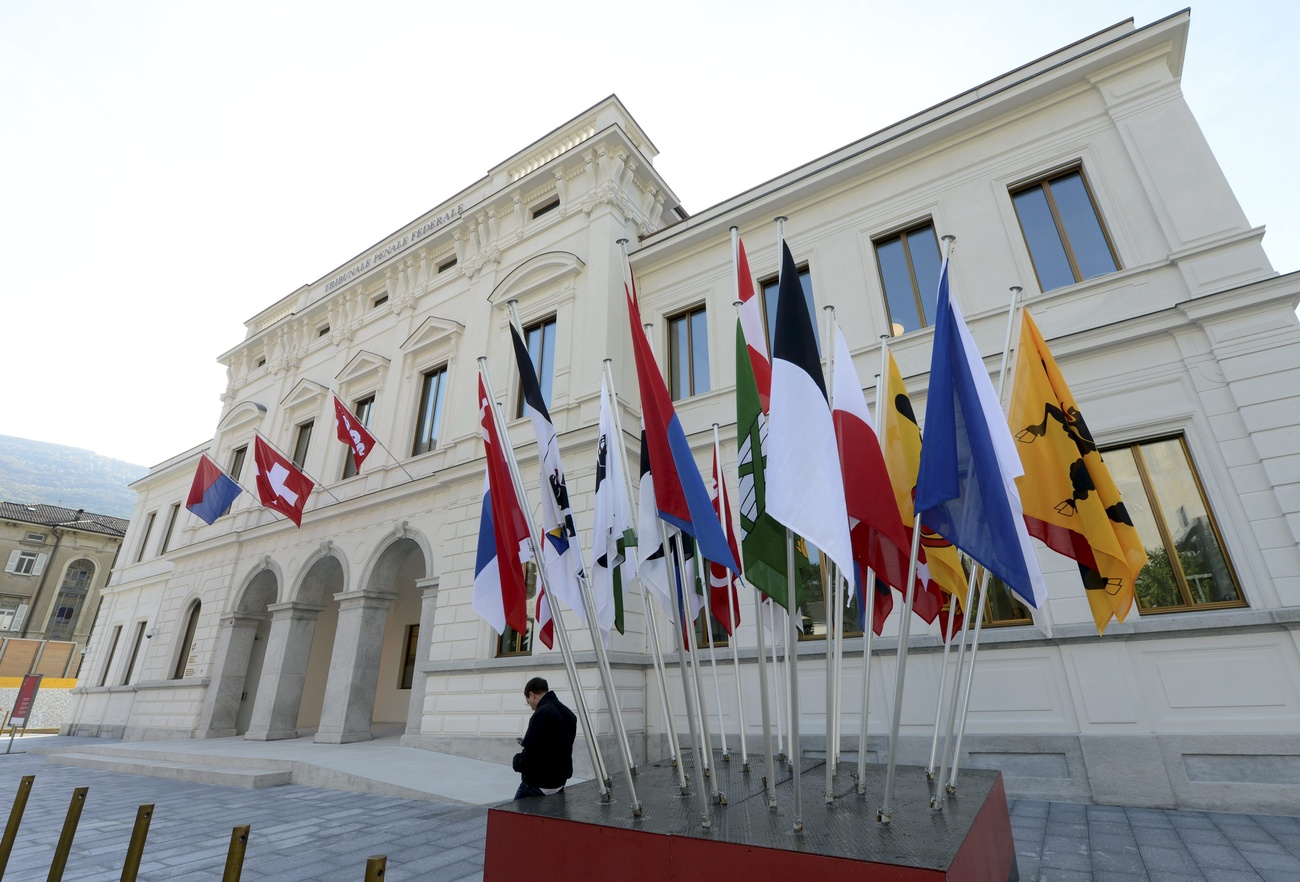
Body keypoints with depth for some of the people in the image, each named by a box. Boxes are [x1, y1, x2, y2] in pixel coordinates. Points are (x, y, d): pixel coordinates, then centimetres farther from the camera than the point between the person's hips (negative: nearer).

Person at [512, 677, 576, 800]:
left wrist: (517, 761, -2)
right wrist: (526, 743, 13)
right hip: (559, 783, 8)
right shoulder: (568, 714, 7)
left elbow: (530, 754, -22)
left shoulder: (542, 713, -19)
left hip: (537, 784, -8)